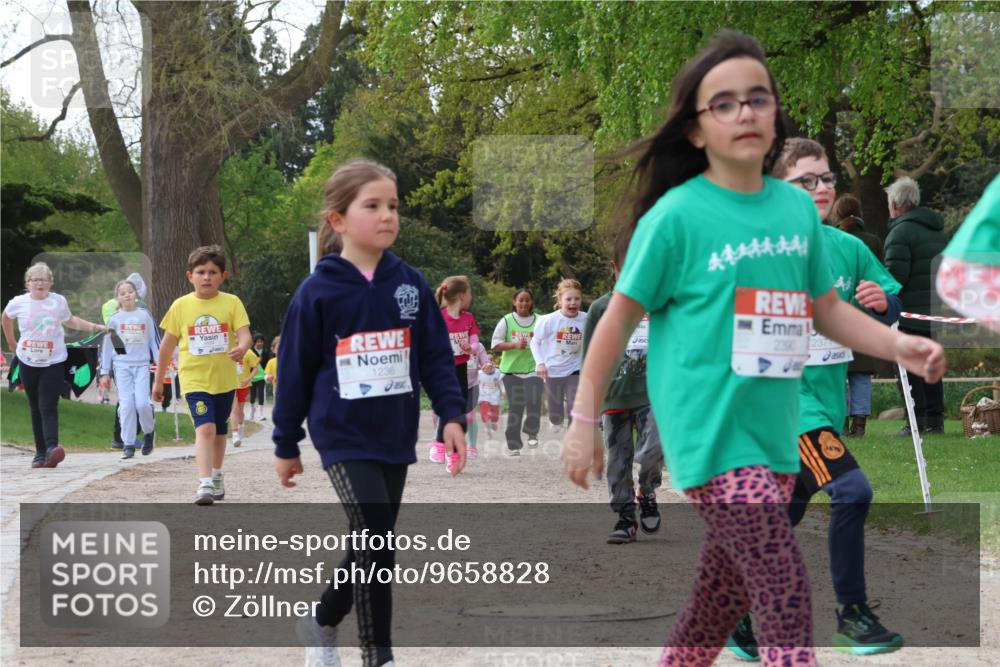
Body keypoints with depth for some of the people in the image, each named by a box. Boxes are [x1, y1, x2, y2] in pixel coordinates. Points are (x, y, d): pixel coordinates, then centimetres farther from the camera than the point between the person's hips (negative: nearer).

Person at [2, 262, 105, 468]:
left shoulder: (59, 301, -3)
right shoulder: (18, 303, -3)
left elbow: (69, 320, 18)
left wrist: (94, 327, 11)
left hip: (53, 362, -2)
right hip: (28, 363, 2)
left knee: (48, 407, -16)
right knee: (36, 408, 8)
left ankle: (52, 447, -29)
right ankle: (40, 453, 14)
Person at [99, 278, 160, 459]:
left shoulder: (145, 315, 7)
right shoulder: (114, 319, 5)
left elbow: (154, 340, 11)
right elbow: (107, 346, 9)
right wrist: (105, 373, 6)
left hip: (142, 365, 0)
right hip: (122, 366, 0)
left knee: (142, 403, -13)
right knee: (126, 405, -6)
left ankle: (149, 431, 15)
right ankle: (128, 444, 1)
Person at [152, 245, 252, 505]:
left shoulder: (231, 303, -1)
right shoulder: (181, 306, 0)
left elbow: (244, 333, -11)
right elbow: (167, 345, 7)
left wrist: (241, 348, -35)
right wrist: (158, 381, 11)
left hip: (224, 379, 2)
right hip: (195, 379, -2)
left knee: (219, 432, 18)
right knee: (205, 428, -19)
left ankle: (216, 477, 38)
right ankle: (204, 484, -25)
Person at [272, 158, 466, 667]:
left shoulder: (410, 285, 2)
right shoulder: (318, 293, -7)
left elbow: (437, 357, 6)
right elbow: (295, 371, -1)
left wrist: (451, 415, -6)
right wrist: (286, 445, 3)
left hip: (396, 437, 5)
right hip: (344, 438, -5)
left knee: (372, 548, 13)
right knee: (376, 542, -15)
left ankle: (322, 622, 36)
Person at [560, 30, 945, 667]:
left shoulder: (798, 207, 6)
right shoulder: (675, 216, -9)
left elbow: (828, 309, 15)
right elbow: (619, 320, -3)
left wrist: (897, 344, 0)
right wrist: (584, 421, -2)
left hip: (775, 440, 6)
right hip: (714, 439, -6)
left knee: (726, 595, 17)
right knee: (789, 605, -12)